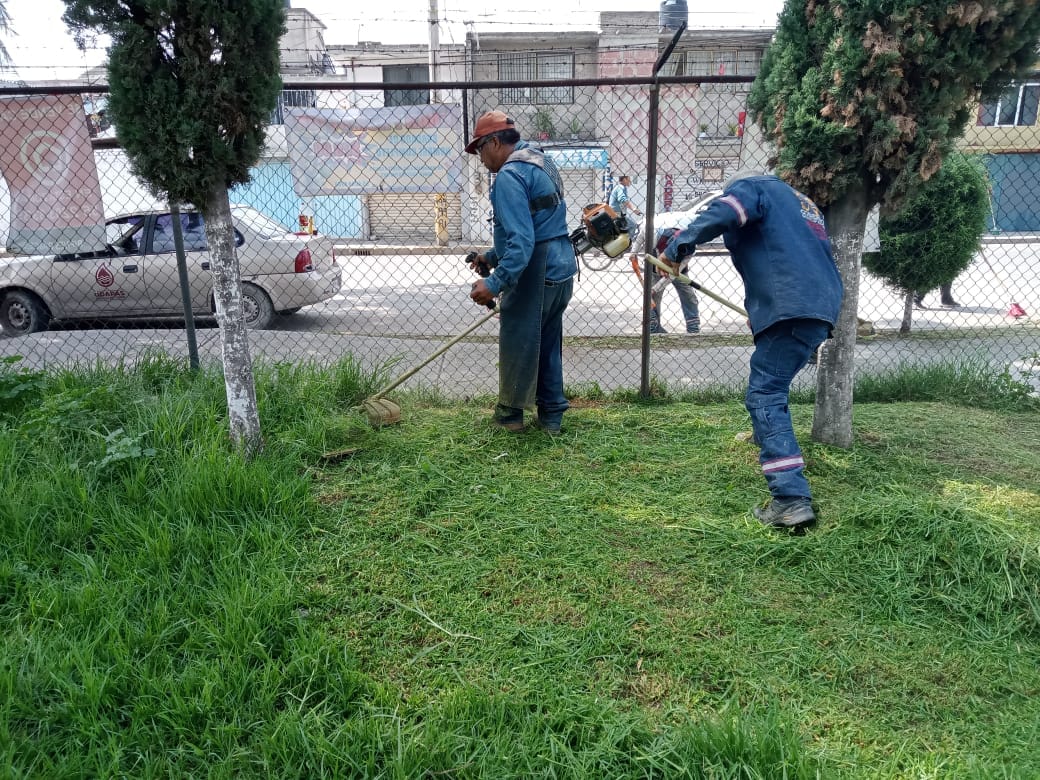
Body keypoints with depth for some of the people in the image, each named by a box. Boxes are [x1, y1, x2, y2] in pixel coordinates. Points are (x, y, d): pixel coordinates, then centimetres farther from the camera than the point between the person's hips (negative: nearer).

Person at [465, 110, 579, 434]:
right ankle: (551, 414, 25)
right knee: (548, 344, 17)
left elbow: (522, 240, -26)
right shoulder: (540, 162, 16)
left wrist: (495, 283, -29)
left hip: (535, 274, -9)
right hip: (562, 268, 9)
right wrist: (493, 256, 22)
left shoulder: (509, 175, -16)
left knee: (516, 344, 8)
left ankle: (510, 412, 23)